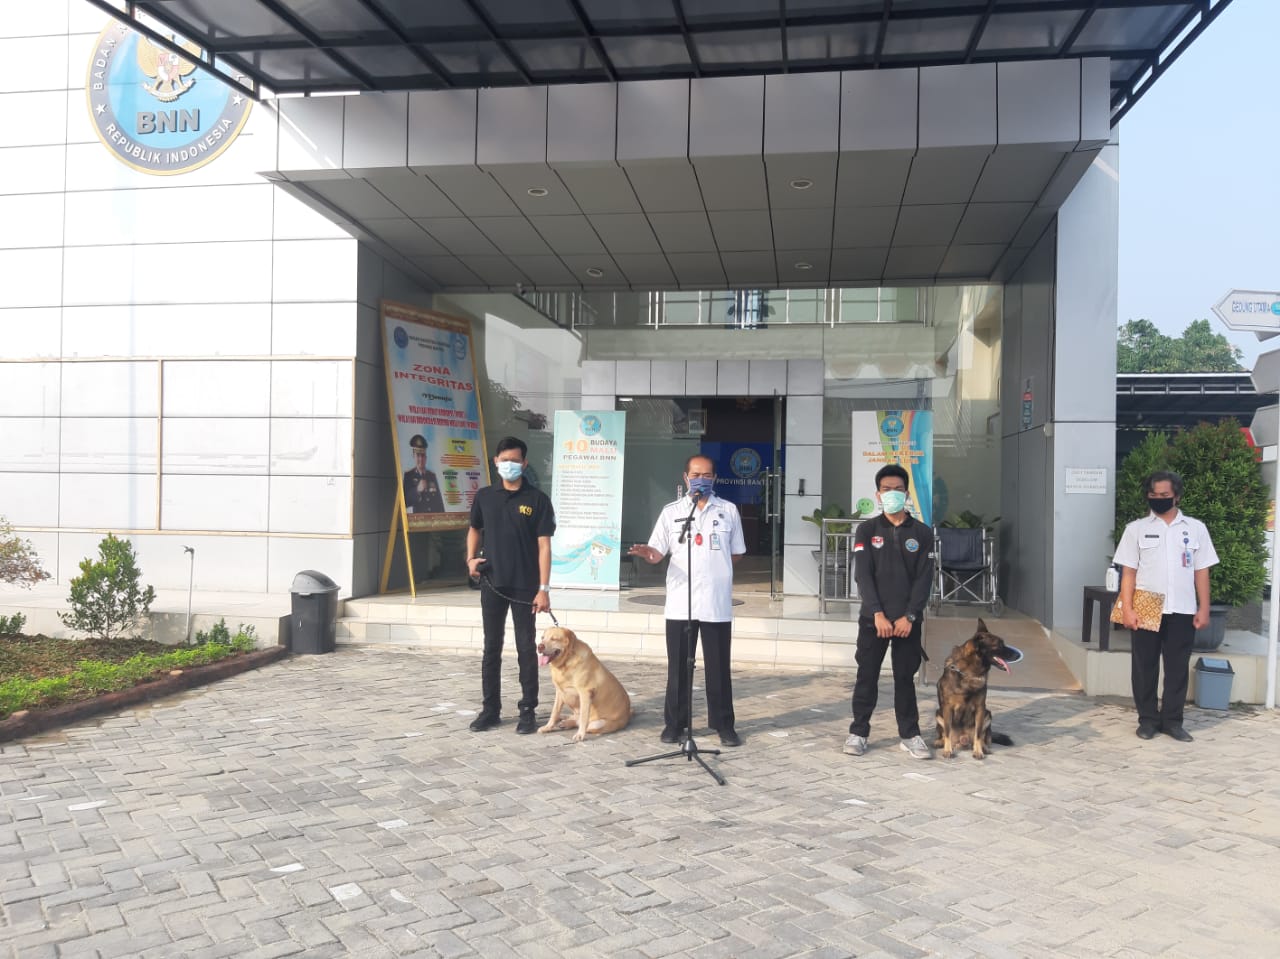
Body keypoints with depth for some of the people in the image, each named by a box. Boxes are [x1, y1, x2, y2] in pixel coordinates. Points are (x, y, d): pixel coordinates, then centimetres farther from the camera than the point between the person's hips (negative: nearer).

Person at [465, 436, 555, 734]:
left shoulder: (537, 499, -5)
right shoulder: (484, 496, 5)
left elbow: (544, 545, -7)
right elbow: (475, 530, 21)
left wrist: (544, 588, -13)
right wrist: (471, 558, 2)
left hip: (525, 587, -3)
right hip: (492, 585, 3)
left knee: (526, 649, 4)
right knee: (491, 648, 9)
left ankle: (528, 710, 14)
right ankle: (490, 709, 19)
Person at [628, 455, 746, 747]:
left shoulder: (729, 511, 5)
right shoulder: (671, 511, 5)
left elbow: (736, 553, 13)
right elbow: (658, 553, 0)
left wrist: (715, 573, 6)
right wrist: (646, 553, -21)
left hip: (717, 603, 0)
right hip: (680, 603, 0)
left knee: (719, 667, 6)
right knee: (678, 666, 7)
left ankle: (723, 724, 18)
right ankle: (674, 723, 18)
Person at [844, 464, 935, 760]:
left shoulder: (923, 533, 4)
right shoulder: (866, 530, 2)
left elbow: (925, 578, -1)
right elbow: (863, 575, -5)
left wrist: (909, 616, -11)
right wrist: (878, 614, -14)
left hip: (908, 620, 1)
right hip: (872, 618, 0)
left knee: (905, 677, 7)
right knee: (866, 676, 3)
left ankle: (910, 734, 17)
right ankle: (858, 731, 13)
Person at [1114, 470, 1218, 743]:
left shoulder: (1196, 528, 6)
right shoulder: (1136, 529, 2)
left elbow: (1201, 572, 7)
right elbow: (1128, 572, -1)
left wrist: (1204, 608, 2)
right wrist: (1128, 609, -9)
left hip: (1182, 611, 1)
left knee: (1178, 667, 6)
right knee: (1144, 666, 4)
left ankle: (1172, 720, 17)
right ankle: (1148, 719, 15)